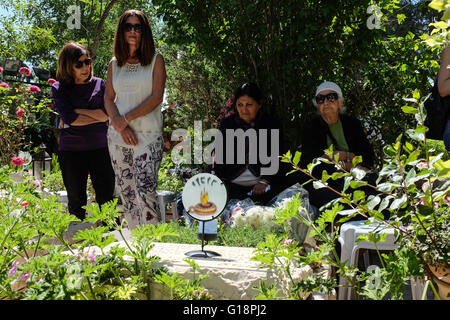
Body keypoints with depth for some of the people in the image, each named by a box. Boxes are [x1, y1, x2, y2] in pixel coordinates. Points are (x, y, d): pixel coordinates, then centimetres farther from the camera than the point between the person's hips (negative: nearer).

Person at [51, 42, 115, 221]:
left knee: (106, 196, 2)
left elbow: (105, 113, -6)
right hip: (71, 151, -1)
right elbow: (69, 118, -11)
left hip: (100, 148, 1)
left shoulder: (99, 84, 7)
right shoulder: (59, 88, 2)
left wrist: (77, 111, -8)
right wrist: (97, 116, -6)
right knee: (76, 200, 10)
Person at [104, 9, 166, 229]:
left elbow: (157, 97, -7)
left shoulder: (156, 60, 2)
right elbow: (108, 98, 9)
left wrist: (126, 118, -12)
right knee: (126, 192, 6)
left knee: (145, 190, -15)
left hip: (148, 134, -4)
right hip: (118, 134, 4)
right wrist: (119, 124, -9)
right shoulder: (114, 64, 13)